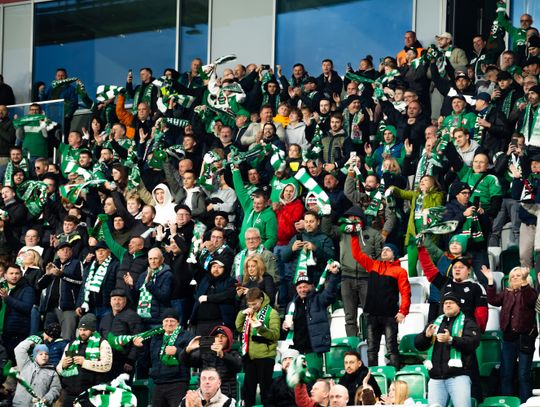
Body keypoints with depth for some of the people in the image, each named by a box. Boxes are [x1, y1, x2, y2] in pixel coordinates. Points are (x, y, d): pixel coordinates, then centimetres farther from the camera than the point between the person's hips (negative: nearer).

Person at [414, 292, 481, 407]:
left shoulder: (467, 323, 7)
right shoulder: (435, 323, 22)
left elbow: (472, 342, -12)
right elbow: (418, 344, 17)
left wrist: (451, 340, -25)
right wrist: (426, 335, -6)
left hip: (458, 376, -5)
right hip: (436, 378, 5)